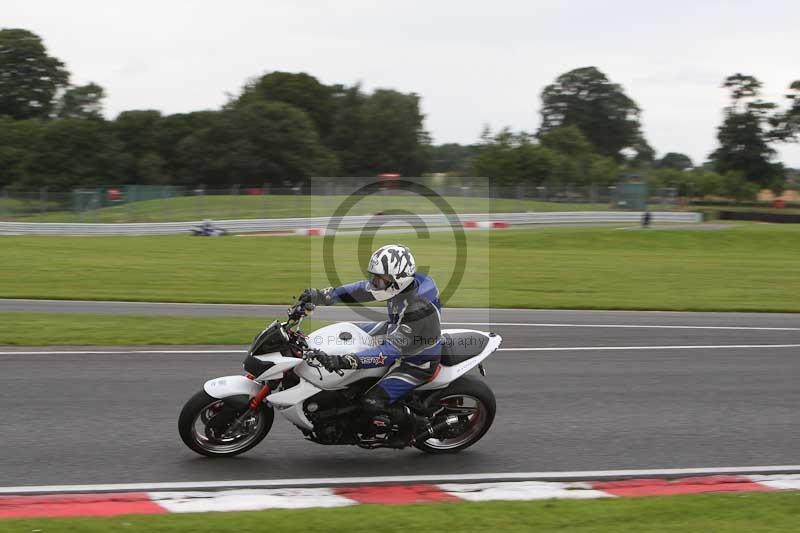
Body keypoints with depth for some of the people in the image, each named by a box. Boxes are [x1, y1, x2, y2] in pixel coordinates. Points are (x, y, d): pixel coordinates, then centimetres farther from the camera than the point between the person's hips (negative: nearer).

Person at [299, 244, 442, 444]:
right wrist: (320, 295, -11)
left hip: (417, 361, -9)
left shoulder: (419, 309, -39)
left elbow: (391, 351, -40)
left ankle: (418, 425, 5)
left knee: (372, 404, -19)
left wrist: (345, 361, -47)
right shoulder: (405, 282, -15)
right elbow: (363, 289, -4)